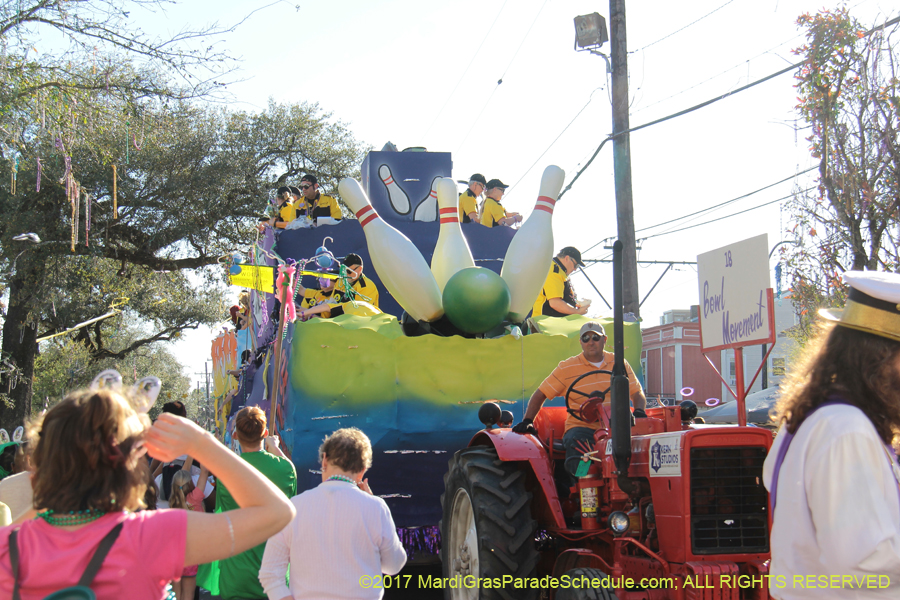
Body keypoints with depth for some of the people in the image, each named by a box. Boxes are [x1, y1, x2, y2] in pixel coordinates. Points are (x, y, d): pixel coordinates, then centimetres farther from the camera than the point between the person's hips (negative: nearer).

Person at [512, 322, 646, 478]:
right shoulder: (567, 368, 7)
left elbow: (637, 392, 17)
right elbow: (540, 394, 8)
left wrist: (639, 411, -6)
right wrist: (527, 421, -5)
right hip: (581, 427, -2)